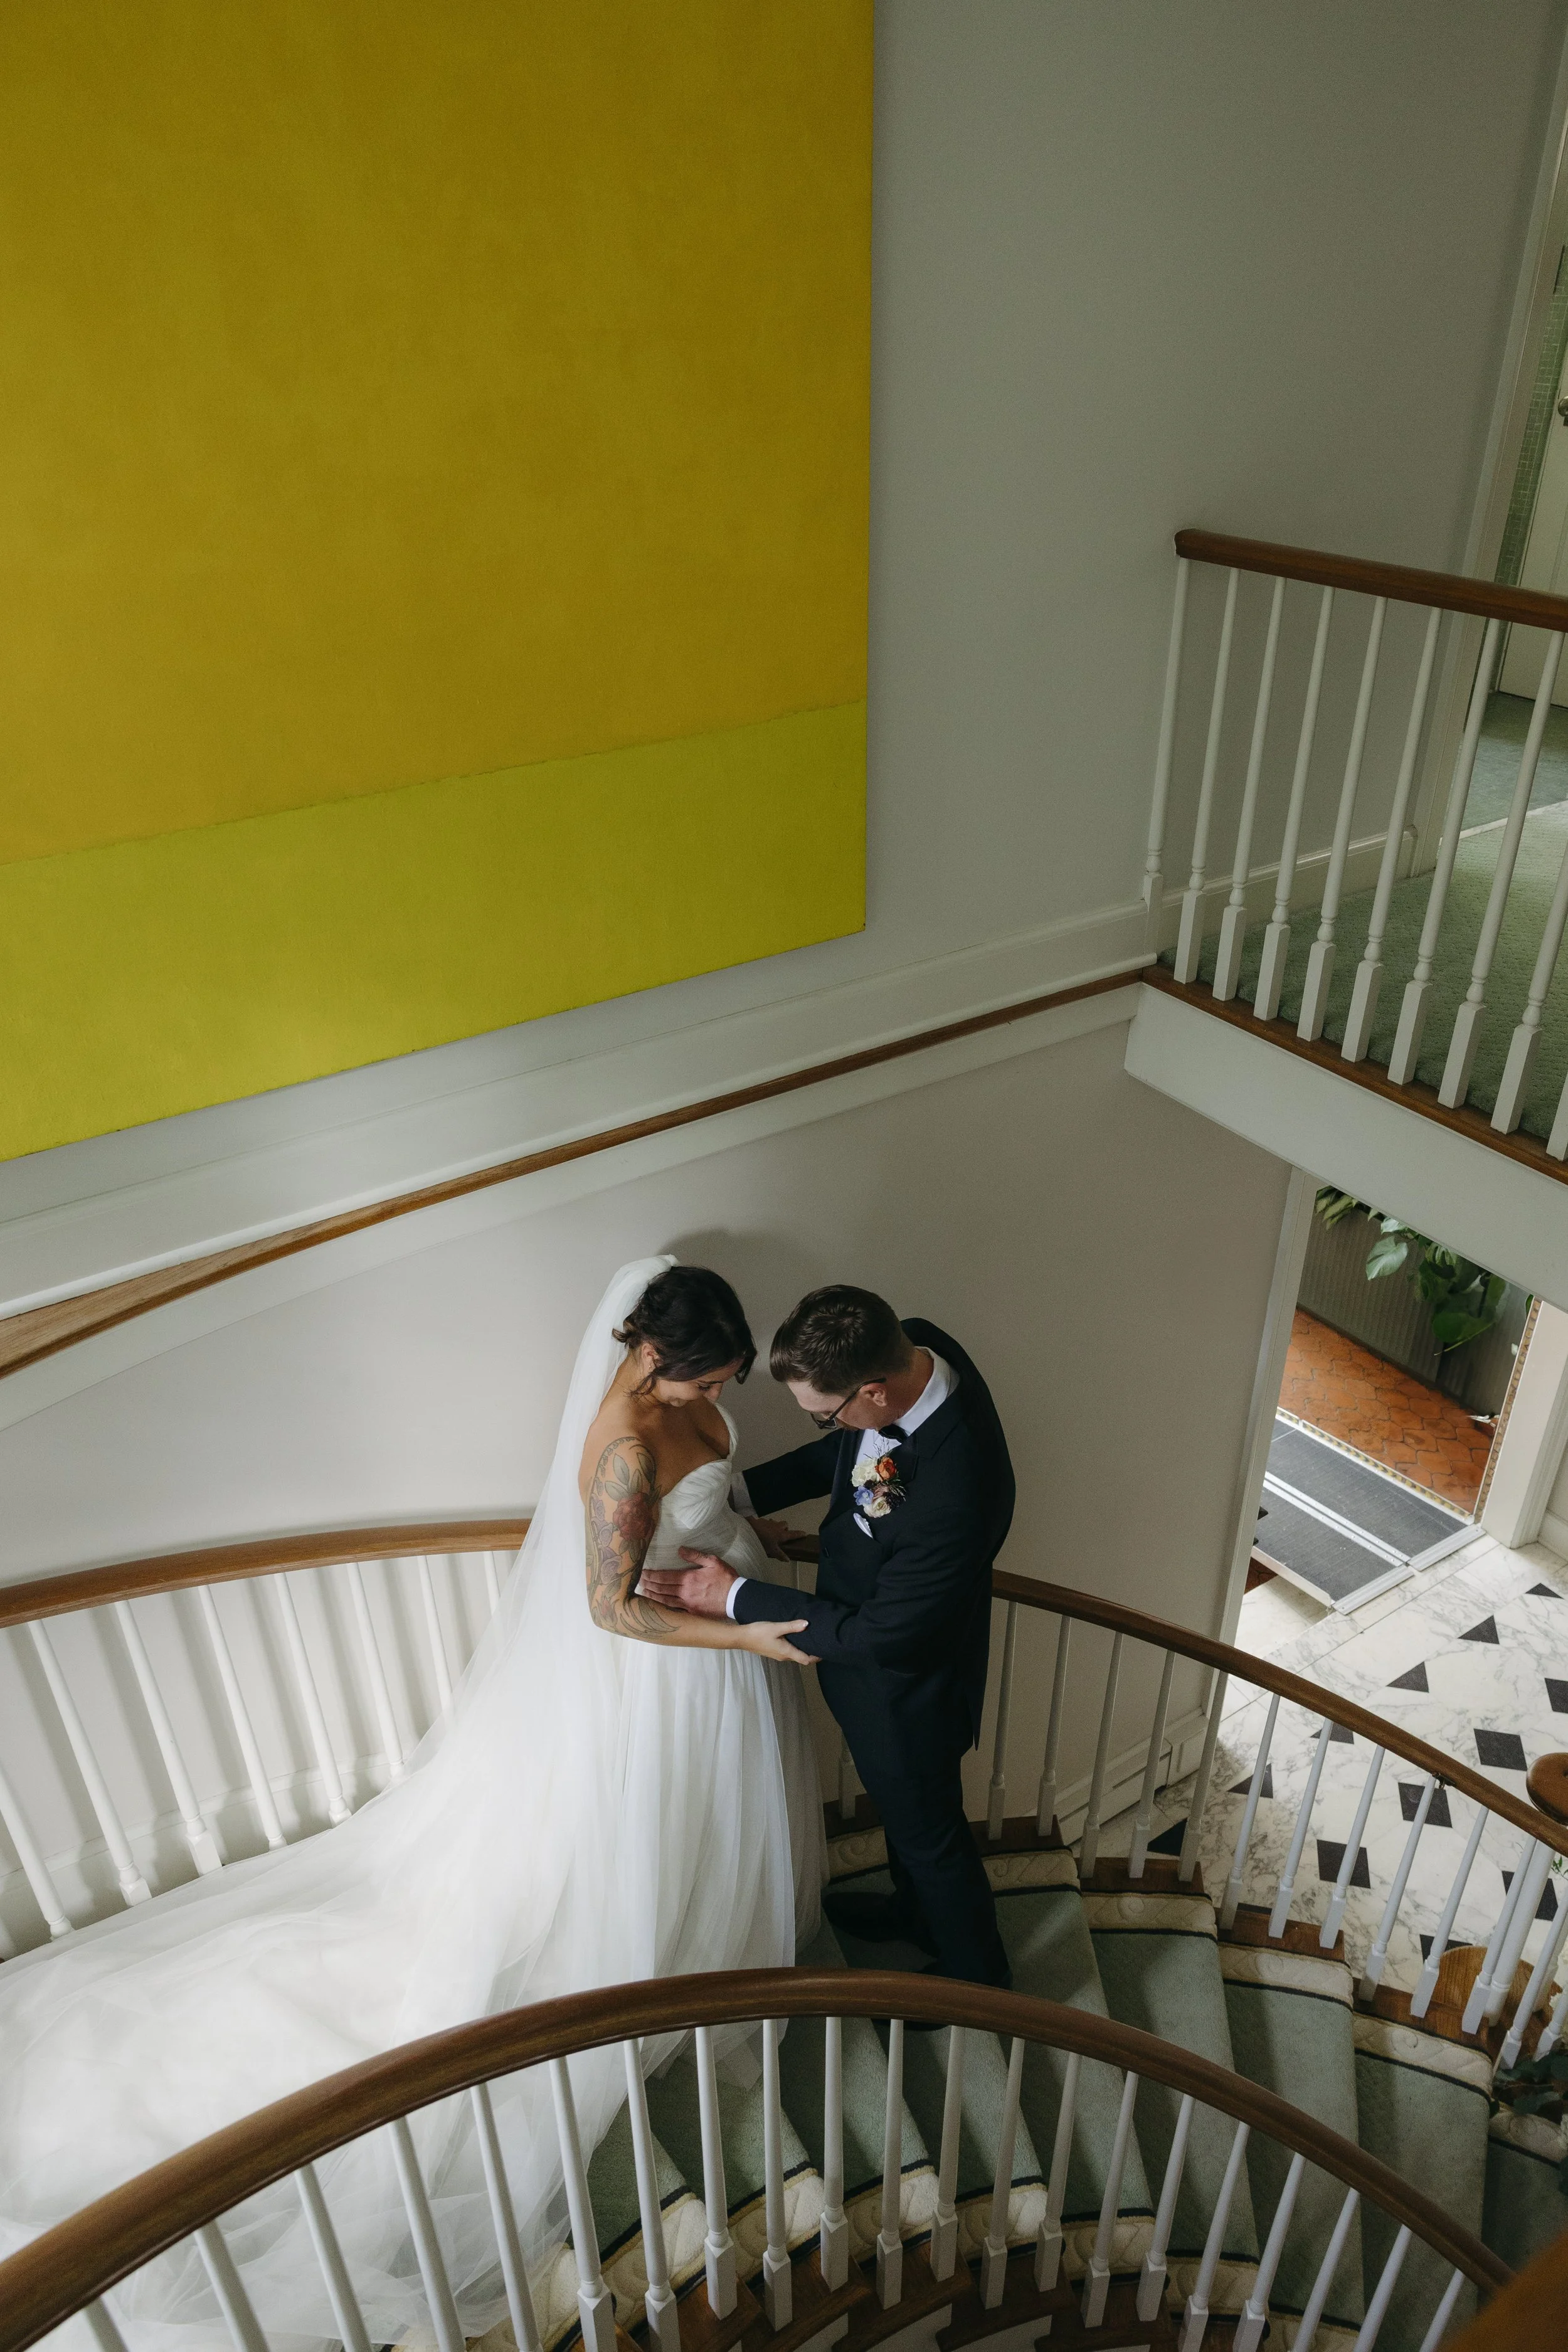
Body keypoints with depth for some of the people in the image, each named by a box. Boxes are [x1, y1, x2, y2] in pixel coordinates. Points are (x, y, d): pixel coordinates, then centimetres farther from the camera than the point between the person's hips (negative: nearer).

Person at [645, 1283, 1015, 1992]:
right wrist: (741, 1492, -6)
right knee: (897, 1800, 33)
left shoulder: (953, 1496, -46)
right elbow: (843, 1452, 0)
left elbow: (873, 1634, -30)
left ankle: (976, 1975, 51)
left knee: (926, 1826, 22)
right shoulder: (914, 1347, -22)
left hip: (903, 1686, -7)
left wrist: (734, 1596, -24)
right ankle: (914, 1911, 63)